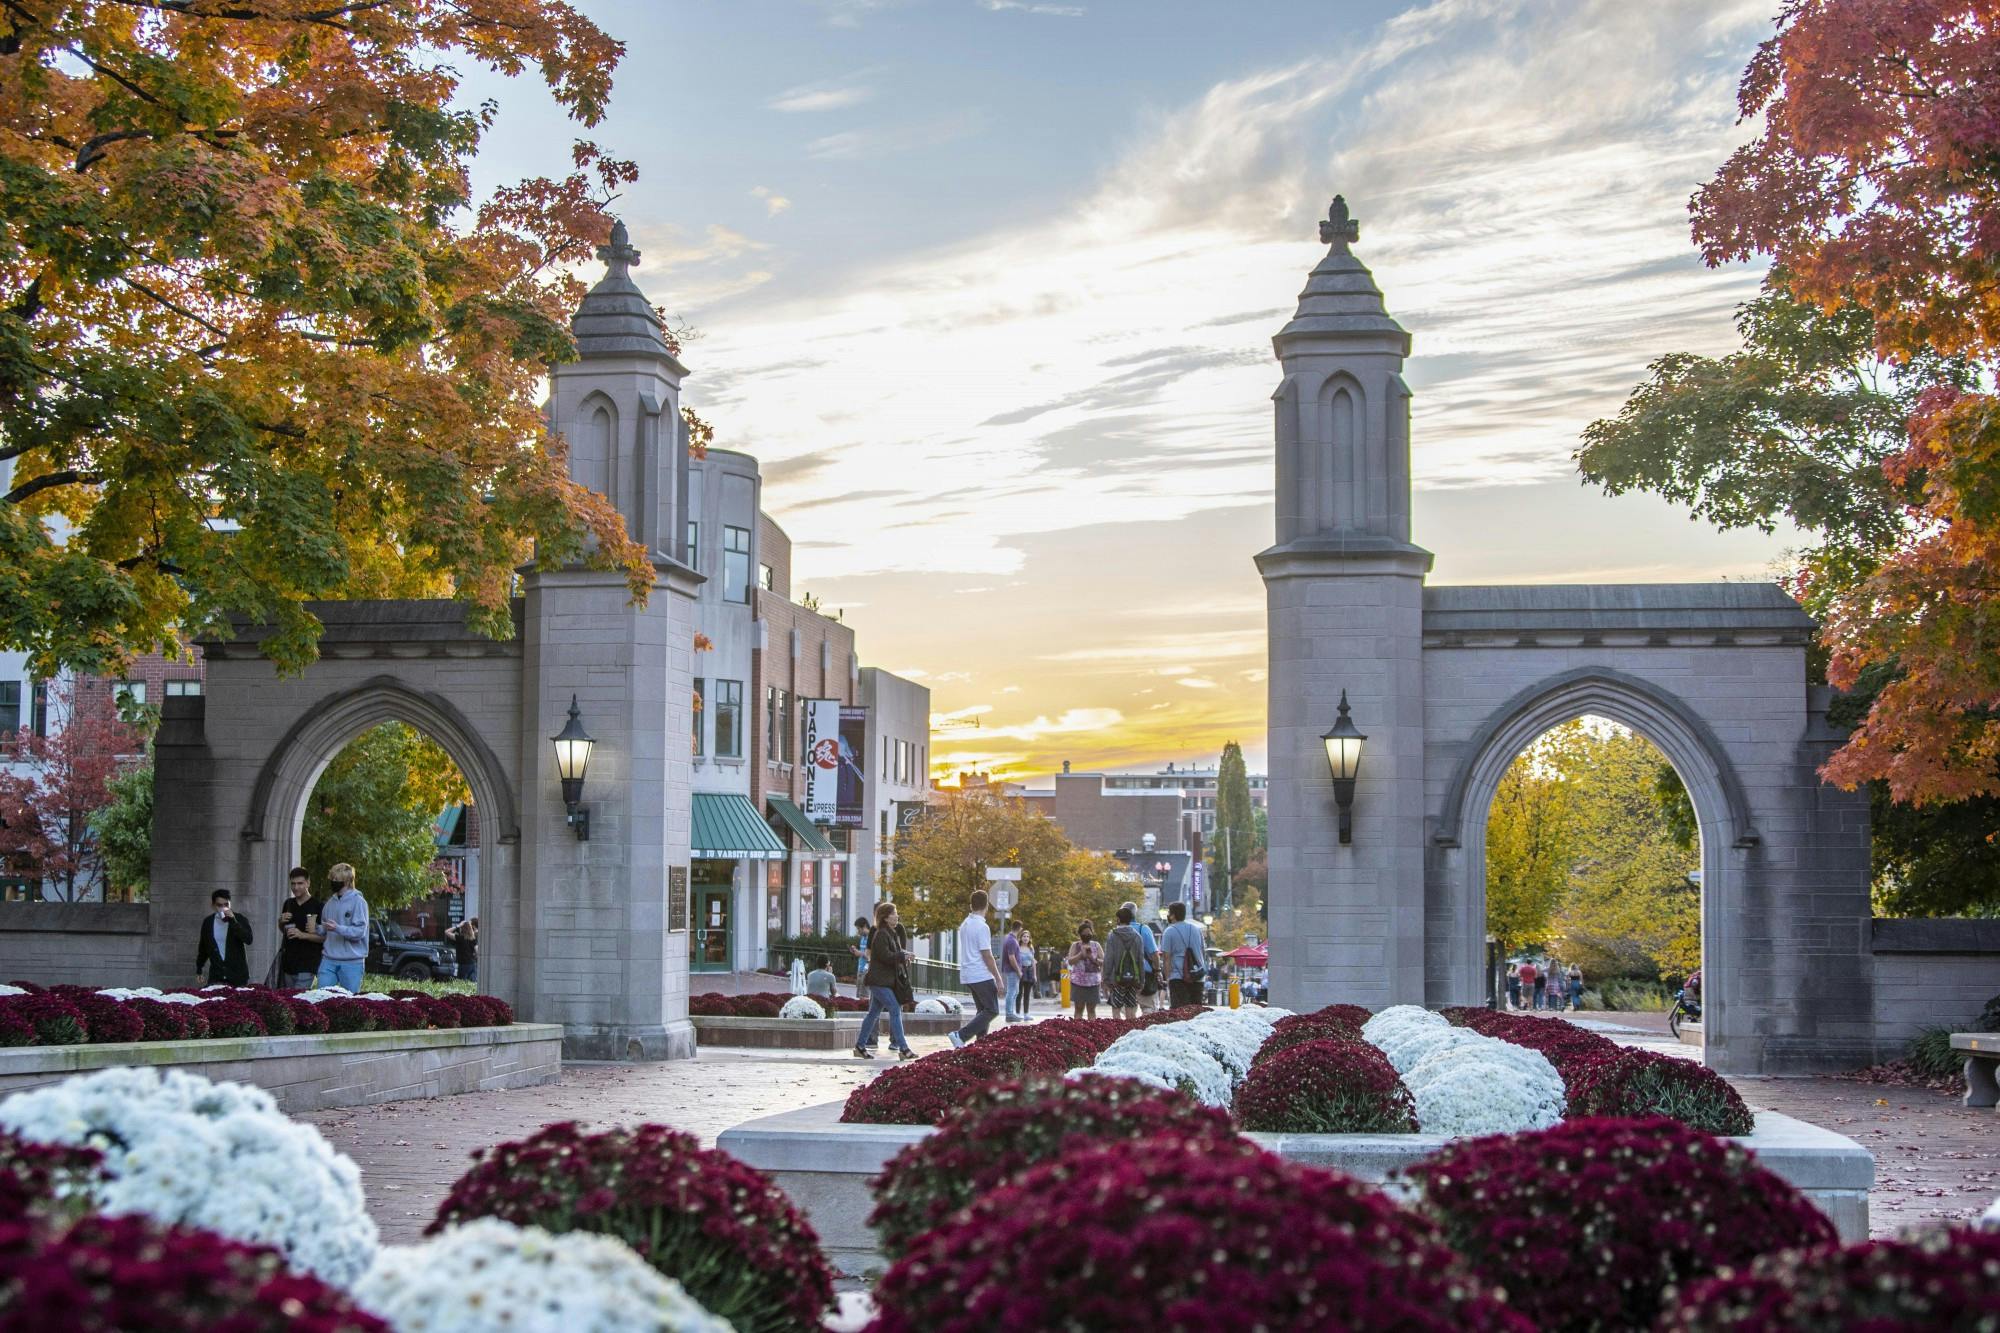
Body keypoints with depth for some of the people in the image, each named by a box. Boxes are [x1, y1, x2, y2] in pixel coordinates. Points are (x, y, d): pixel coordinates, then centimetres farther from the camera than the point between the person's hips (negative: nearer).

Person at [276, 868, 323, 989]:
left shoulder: (318, 906, -8)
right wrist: (281, 921, 5)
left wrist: (303, 935, -22)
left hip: (306, 965, -7)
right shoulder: (288, 904, 13)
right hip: (287, 963, 7)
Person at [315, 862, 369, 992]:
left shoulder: (358, 901, -6)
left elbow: (360, 932, -15)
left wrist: (338, 928, -26)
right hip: (329, 960, 5)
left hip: (351, 961, -5)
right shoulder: (331, 902, 13)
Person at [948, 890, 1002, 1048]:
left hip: (967, 975, 9)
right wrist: (998, 979, -11)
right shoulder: (982, 927, -15)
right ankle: (961, 1036, -16)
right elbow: (987, 956, -16)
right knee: (992, 1010, -5)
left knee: (982, 1010, 15)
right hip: (981, 975, -9)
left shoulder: (964, 925, 11)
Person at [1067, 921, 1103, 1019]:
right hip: (1078, 981, 0)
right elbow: (1070, 961, -4)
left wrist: (1092, 958, -15)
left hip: (1093, 982, 0)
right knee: (1079, 1009, 1)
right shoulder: (1075, 946, 5)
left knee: (1091, 1009, 3)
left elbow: (1103, 962, 1)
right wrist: (1081, 954, -16)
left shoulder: (1096, 945, 6)